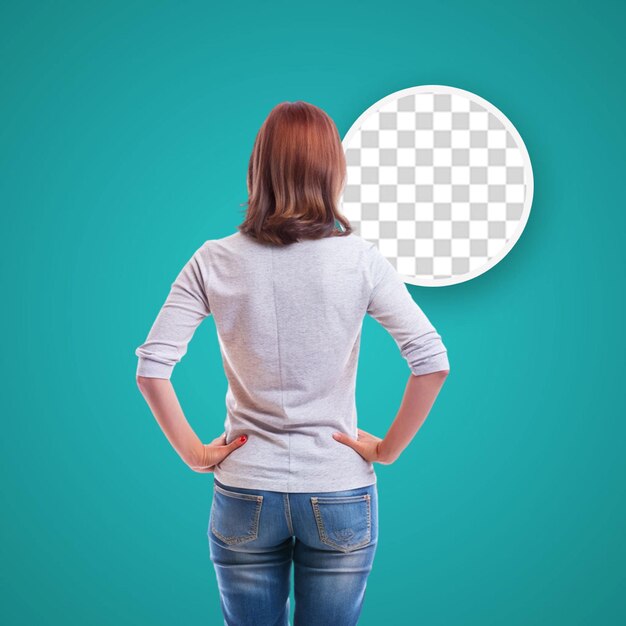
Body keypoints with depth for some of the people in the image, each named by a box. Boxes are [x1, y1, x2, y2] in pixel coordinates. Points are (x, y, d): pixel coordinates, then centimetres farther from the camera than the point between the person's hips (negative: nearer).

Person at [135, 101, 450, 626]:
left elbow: (151, 369, -11)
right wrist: (388, 449, -3)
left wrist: (194, 452, -1)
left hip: (245, 497, 1)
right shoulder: (360, 258, -9)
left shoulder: (215, 261, -7)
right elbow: (433, 363, -13)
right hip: (340, 497, 0)